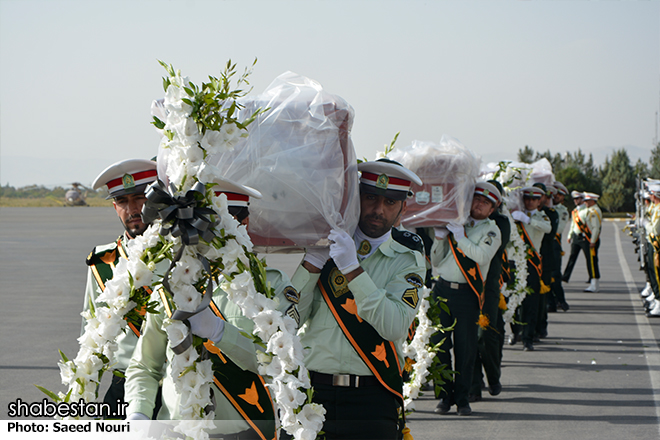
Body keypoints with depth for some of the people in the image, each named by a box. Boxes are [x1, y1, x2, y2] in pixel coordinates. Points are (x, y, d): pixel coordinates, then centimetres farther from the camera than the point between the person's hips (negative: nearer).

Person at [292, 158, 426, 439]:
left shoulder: (407, 259, 4)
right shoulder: (326, 244, 9)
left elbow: (395, 327, -13)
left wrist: (352, 269, -18)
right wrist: (313, 263, -8)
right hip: (312, 393, 2)